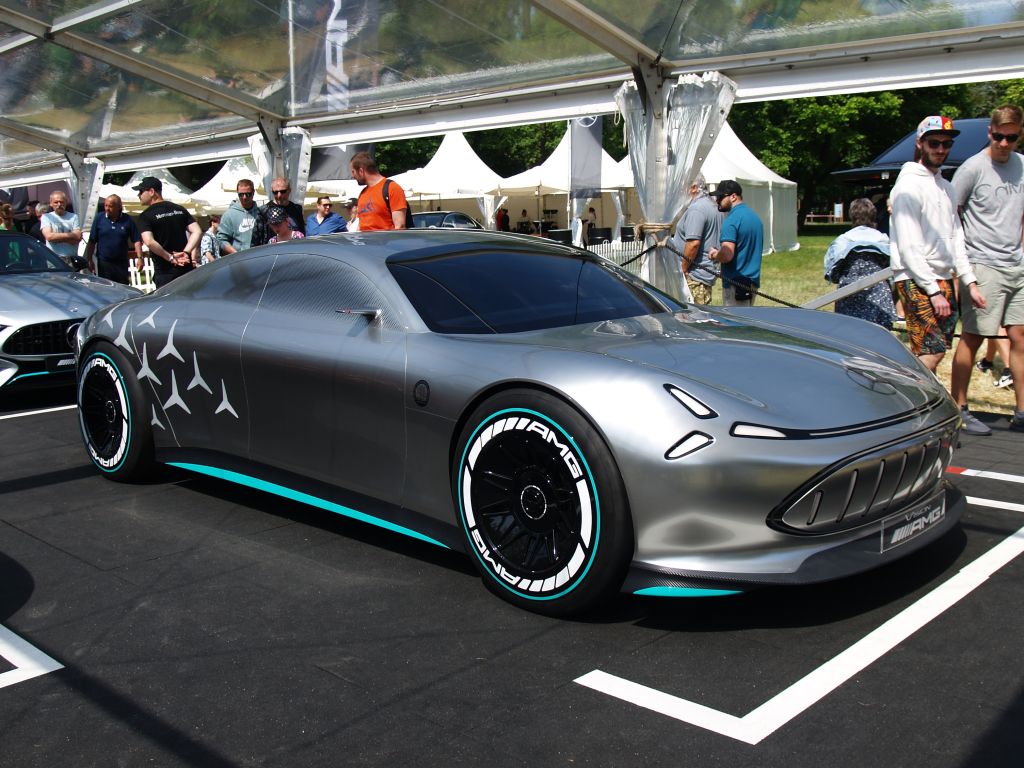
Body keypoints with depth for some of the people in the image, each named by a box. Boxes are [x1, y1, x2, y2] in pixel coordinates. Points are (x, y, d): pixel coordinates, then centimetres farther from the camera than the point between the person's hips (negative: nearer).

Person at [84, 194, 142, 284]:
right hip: (103, 263, 0)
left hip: (122, 263, 0)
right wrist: (89, 260, -2)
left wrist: (139, 257, -12)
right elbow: (92, 242, 3)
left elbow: (137, 240, -1)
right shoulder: (99, 218, 1)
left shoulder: (127, 220, 1)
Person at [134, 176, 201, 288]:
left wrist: (171, 258, -14)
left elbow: (149, 242, -21)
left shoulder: (145, 216, -6)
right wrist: (186, 252, -6)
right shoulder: (180, 209, 10)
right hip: (186, 268, 5)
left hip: (165, 271, -5)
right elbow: (197, 232, 1)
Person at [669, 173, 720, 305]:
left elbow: (693, 243, -24)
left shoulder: (696, 209, -16)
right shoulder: (714, 206, 17)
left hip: (695, 275, -11)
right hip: (708, 273, 11)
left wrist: (683, 269, -16)